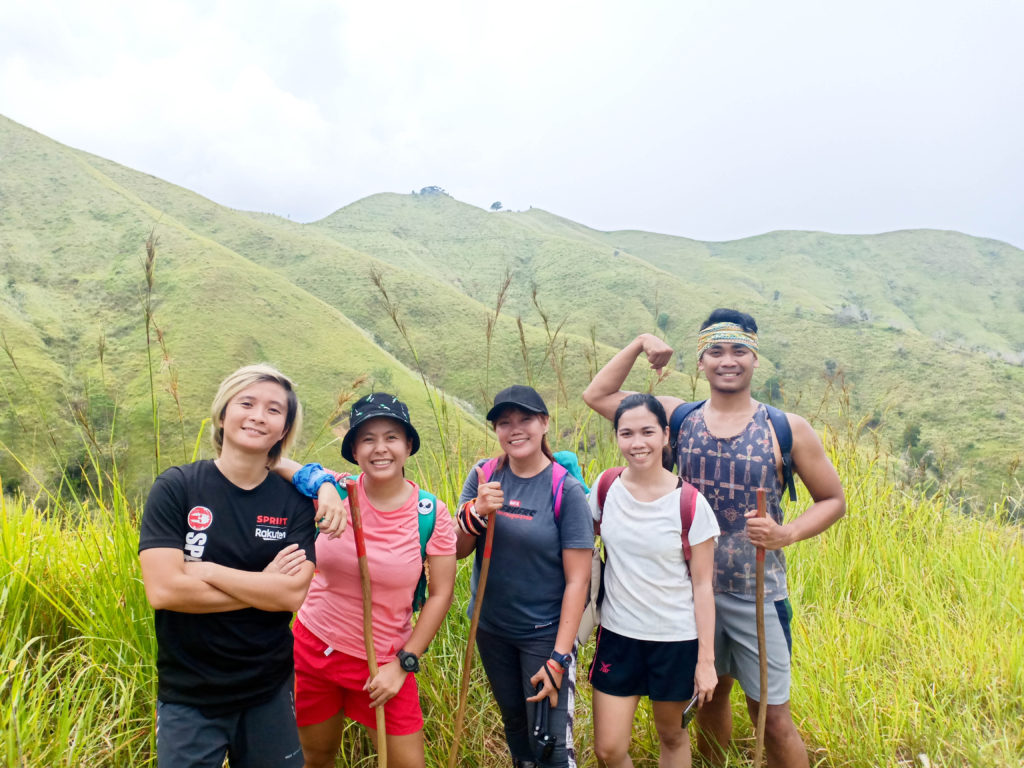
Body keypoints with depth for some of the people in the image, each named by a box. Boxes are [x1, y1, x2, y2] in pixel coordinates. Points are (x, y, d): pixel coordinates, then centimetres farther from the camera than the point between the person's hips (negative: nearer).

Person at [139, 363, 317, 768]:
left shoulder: (294, 502, -6)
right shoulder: (176, 487, -10)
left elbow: (293, 594, -16)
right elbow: (162, 589, -19)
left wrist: (205, 570, -19)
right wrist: (263, 587, -16)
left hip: (269, 692, 2)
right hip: (188, 696, -1)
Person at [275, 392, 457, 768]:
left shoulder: (432, 513, -13)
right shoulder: (337, 493, -11)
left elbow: (440, 594, -7)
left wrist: (403, 664, -8)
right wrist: (322, 484, -35)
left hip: (385, 663, -1)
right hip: (314, 648, 2)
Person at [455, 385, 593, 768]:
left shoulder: (566, 489, -17)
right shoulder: (484, 475, -5)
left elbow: (577, 579, -16)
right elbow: (458, 550, -4)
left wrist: (559, 658, -18)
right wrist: (478, 512, -24)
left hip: (546, 633, -4)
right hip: (492, 629, 4)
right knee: (514, 722, 22)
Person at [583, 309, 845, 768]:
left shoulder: (786, 428, -7)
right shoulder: (679, 418, -1)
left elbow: (832, 499, 0)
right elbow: (596, 395, 2)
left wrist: (787, 533, -17)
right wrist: (640, 343, -5)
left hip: (757, 595, -2)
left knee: (771, 713, 6)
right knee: (710, 693, 21)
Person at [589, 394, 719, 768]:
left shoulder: (690, 504, -14)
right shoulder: (606, 487, -6)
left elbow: (702, 584, -8)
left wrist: (706, 660, -7)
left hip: (676, 639, -2)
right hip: (617, 635, 2)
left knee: (672, 735, 18)